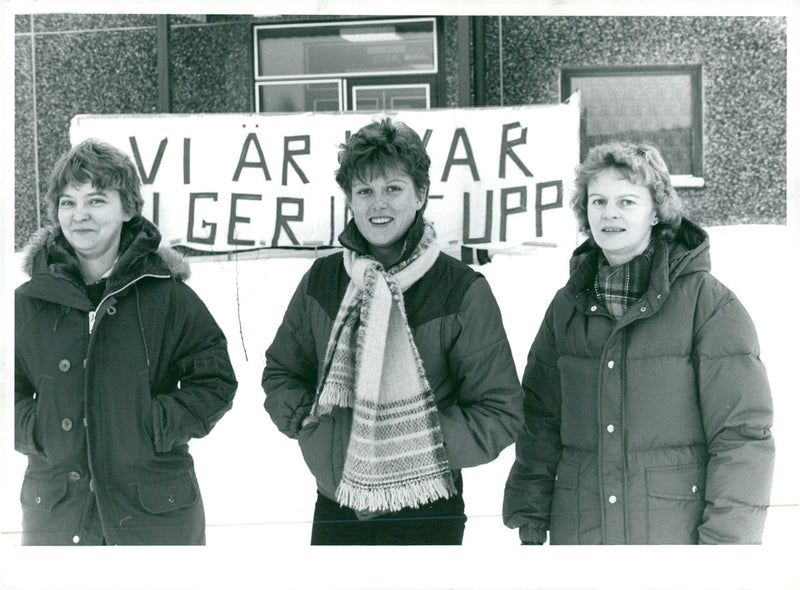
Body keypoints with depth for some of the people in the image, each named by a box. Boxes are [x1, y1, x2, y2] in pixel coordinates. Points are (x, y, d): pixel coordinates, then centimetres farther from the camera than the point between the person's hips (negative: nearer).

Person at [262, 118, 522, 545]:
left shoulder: (463, 292, -8)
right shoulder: (320, 282, 3)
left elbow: (500, 414, -7)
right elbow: (281, 373, 14)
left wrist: (425, 442, -18)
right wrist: (312, 424, -4)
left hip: (426, 514, -3)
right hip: (336, 508, 3)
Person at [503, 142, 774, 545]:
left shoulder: (708, 303, -5)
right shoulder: (567, 307, 8)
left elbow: (742, 433, -7)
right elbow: (540, 421, 12)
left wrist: (726, 539, -13)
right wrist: (530, 525, 6)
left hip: (678, 531, -3)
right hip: (577, 533, 4)